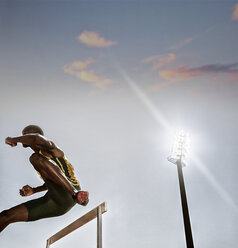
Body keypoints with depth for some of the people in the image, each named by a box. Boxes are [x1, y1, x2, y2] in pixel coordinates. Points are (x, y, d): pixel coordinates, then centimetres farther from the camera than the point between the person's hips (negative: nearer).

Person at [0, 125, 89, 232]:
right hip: (54, 204, 8)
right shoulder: (39, 155, 29)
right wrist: (34, 191, 23)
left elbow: (37, 139, -23)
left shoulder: (50, 148, 3)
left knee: (35, 158, -28)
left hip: (67, 195, -8)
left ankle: (75, 194, -35)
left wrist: (14, 139, -7)